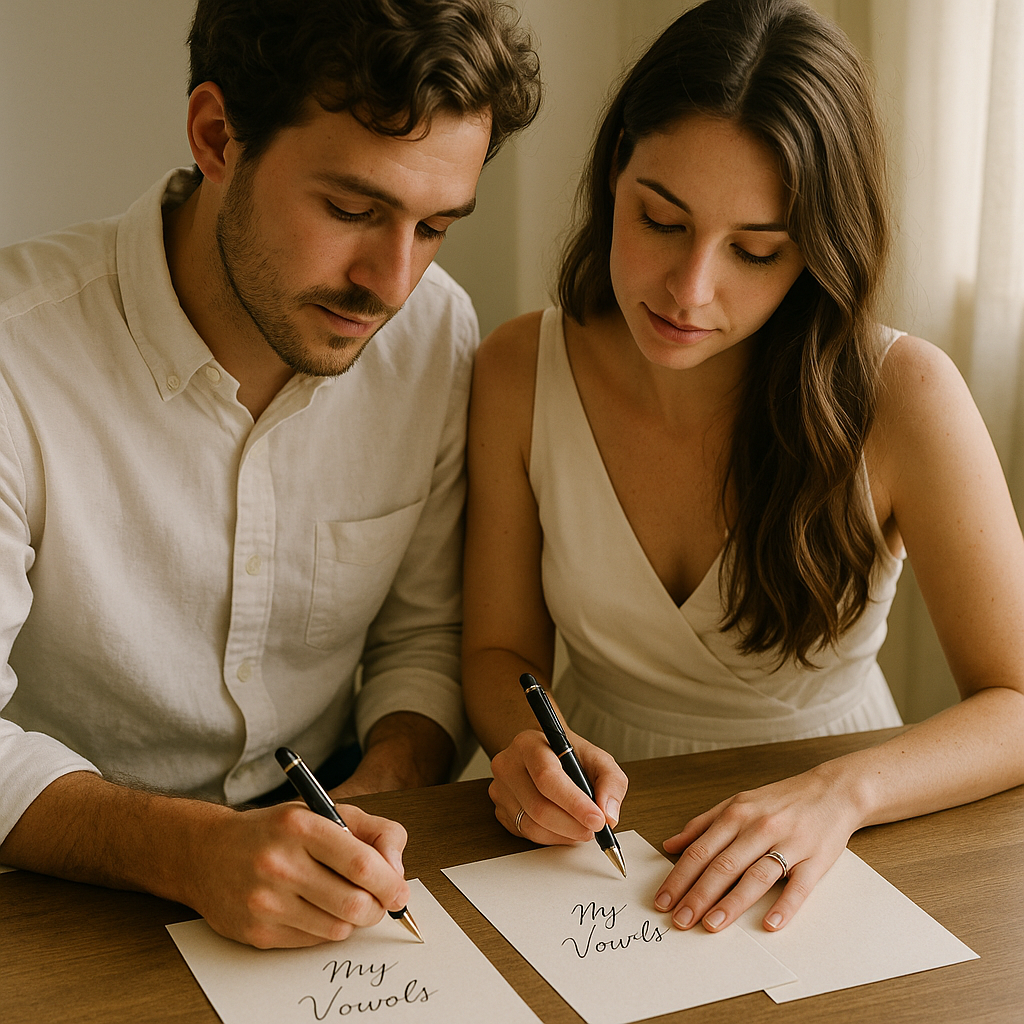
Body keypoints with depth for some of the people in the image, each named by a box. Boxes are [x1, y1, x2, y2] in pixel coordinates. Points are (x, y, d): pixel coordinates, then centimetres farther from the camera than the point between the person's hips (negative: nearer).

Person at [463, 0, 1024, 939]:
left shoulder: (903, 395, -16)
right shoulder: (520, 375, -8)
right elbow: (498, 650, 0)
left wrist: (842, 792, -29)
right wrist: (529, 744, -22)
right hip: (607, 837, 1)